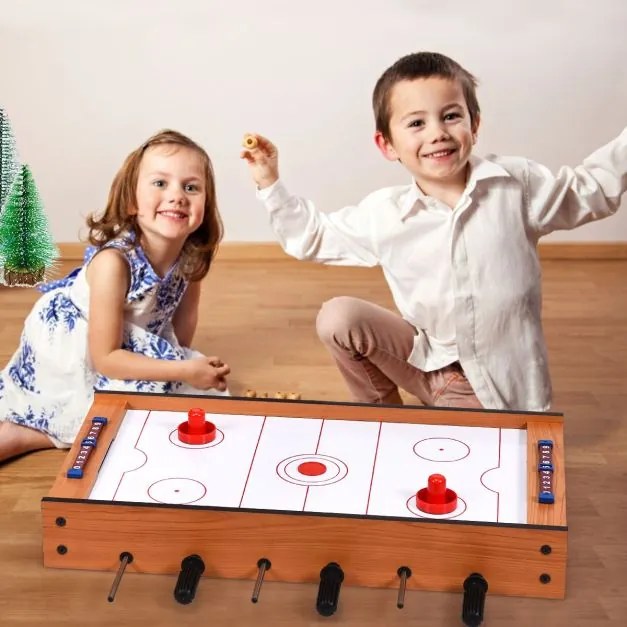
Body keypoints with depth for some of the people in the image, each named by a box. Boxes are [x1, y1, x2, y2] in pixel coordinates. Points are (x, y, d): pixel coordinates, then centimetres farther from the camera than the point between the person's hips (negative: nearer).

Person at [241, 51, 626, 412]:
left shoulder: (517, 184, -8)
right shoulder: (382, 215, -5)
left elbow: (593, 189, 7)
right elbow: (313, 237, 8)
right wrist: (271, 185, -3)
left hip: (500, 382, -2)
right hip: (427, 360, 2)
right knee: (337, 317, -15)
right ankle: (385, 412, 10)